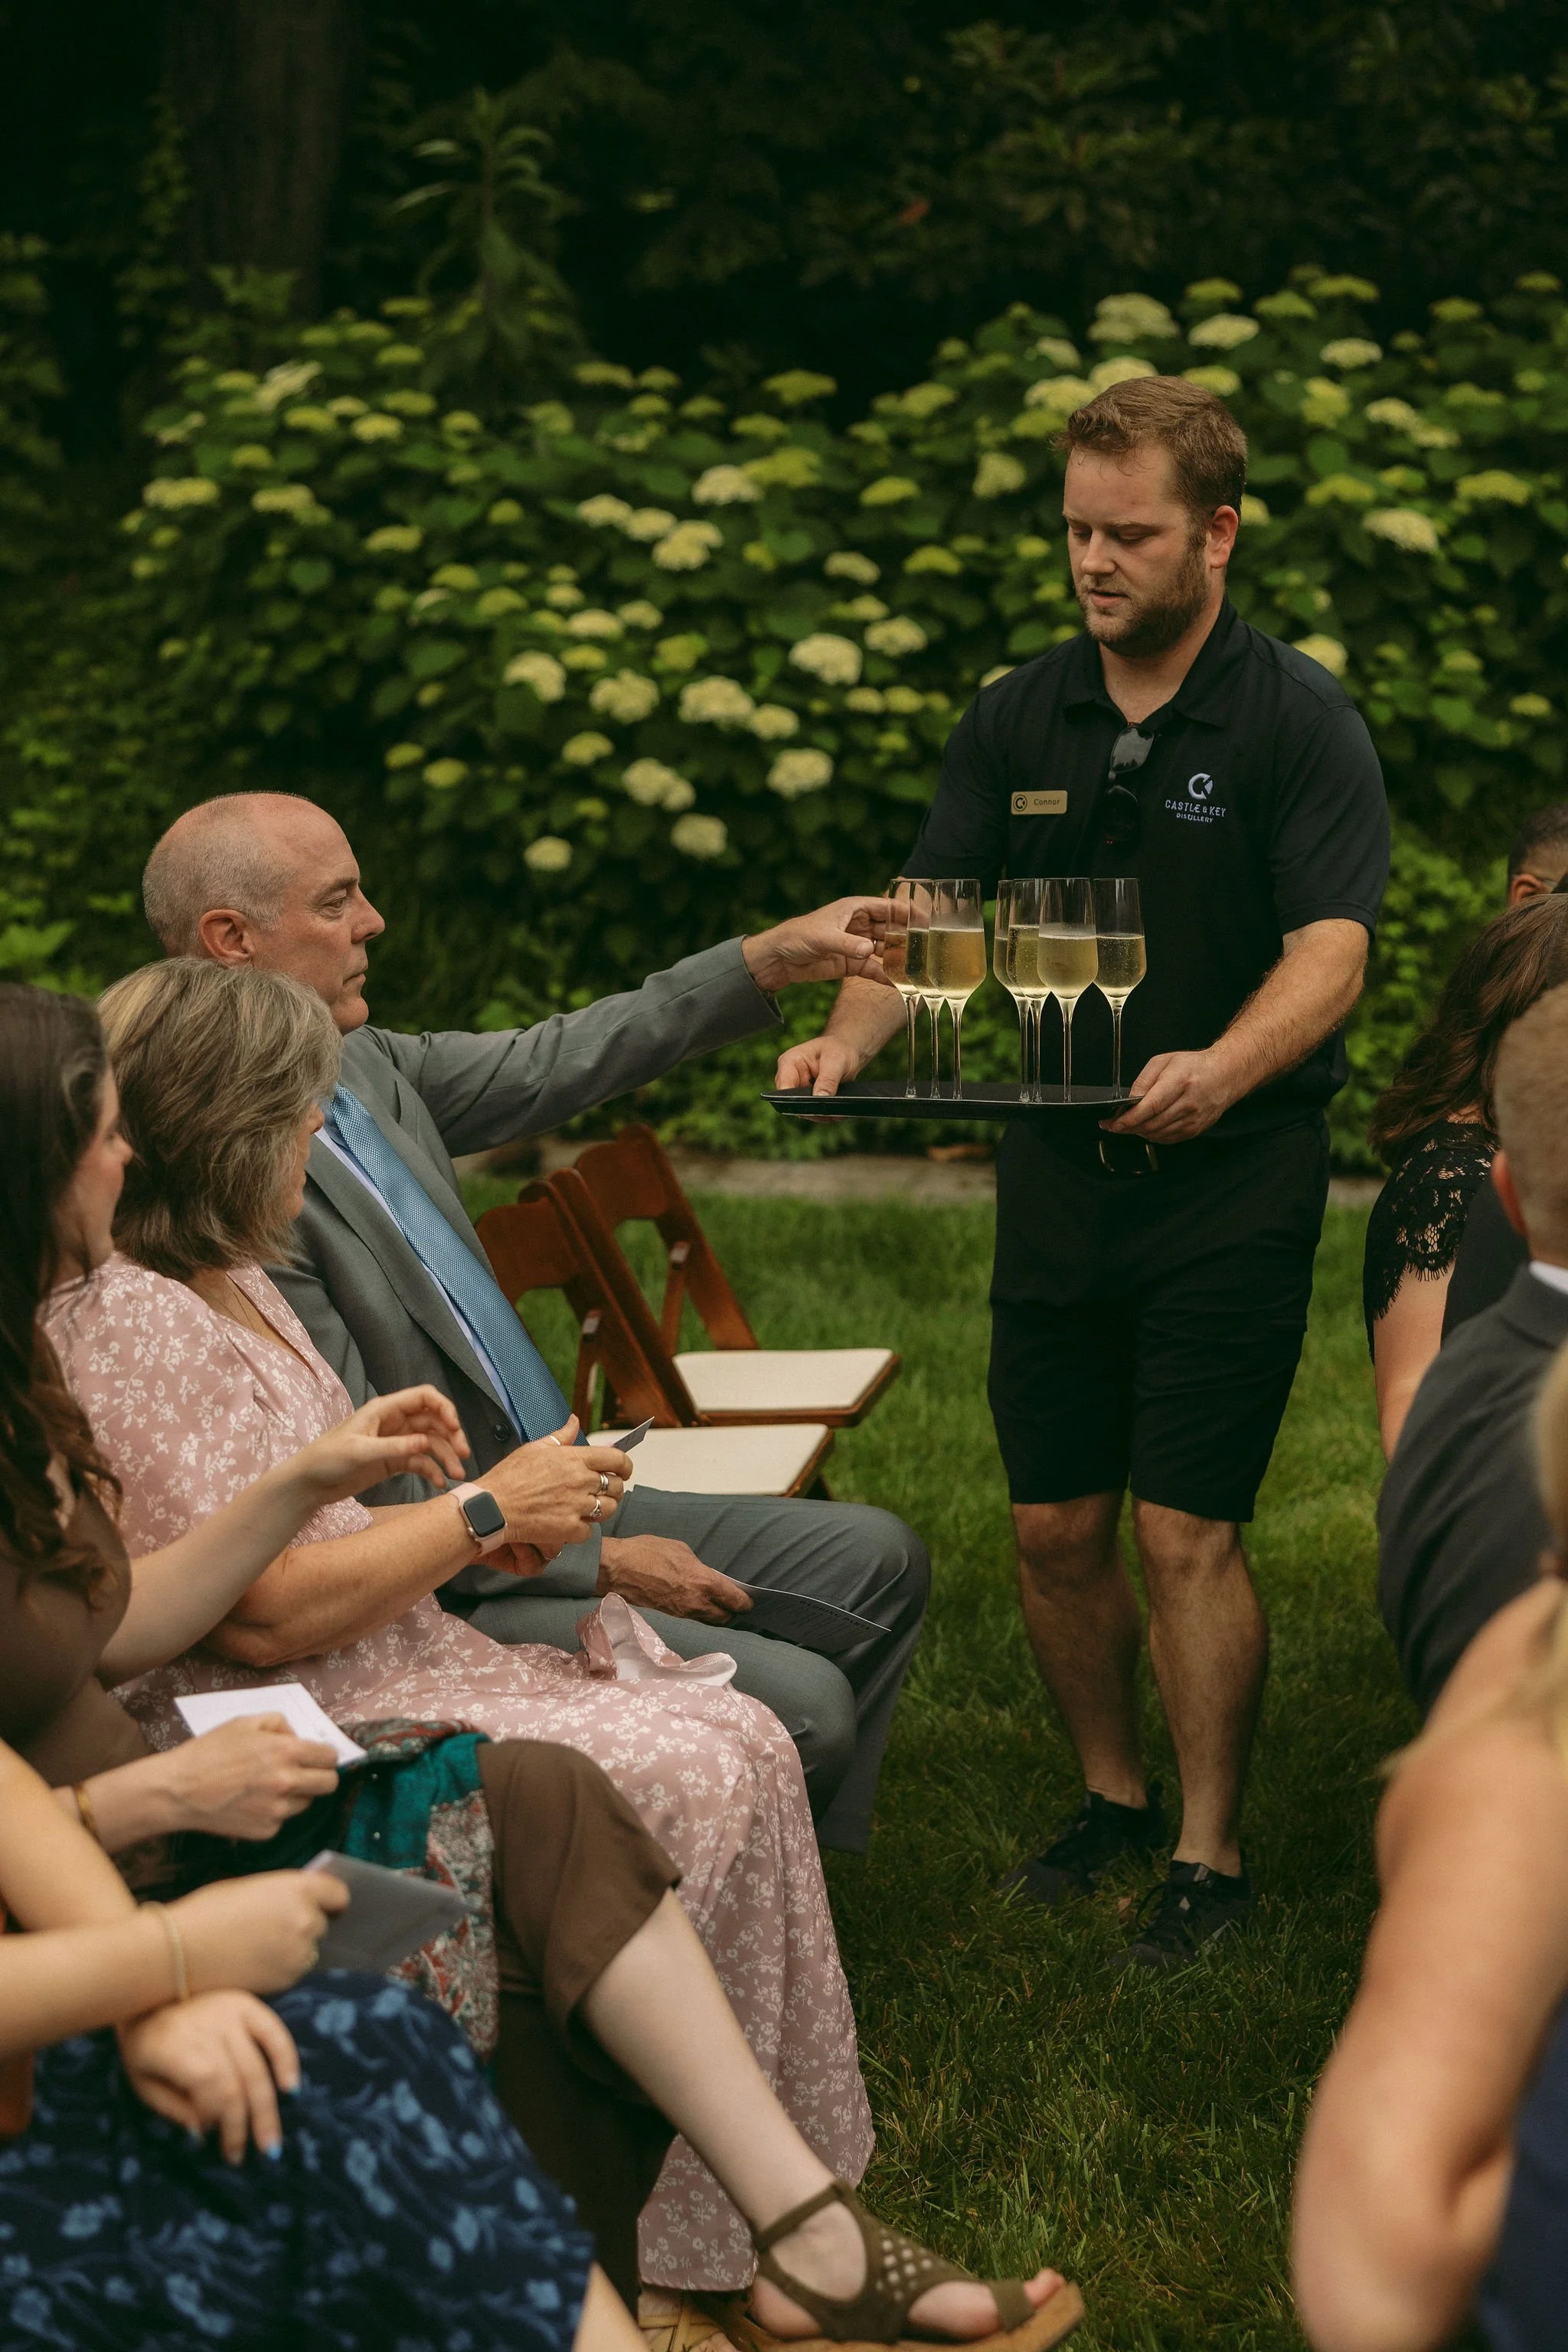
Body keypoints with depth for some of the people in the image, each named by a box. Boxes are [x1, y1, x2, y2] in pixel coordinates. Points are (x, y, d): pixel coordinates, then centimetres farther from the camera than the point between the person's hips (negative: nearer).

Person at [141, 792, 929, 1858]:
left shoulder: (361, 1067, 4)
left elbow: (549, 1066, 17)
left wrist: (768, 961, 11)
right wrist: (599, 1566, -16)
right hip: (450, 1589, -10)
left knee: (878, 1559, 12)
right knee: (798, 1702, -20)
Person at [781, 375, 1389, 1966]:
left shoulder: (1298, 724, -7)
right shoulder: (1016, 722, 7)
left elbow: (1328, 956, -17)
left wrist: (1216, 1073, -37)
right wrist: (848, 1036, -17)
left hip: (1231, 1180, -5)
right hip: (1057, 1176, 5)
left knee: (1186, 1533, -6)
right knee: (1053, 1527, 9)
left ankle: (1210, 1858, 9)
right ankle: (1112, 1798, 29)